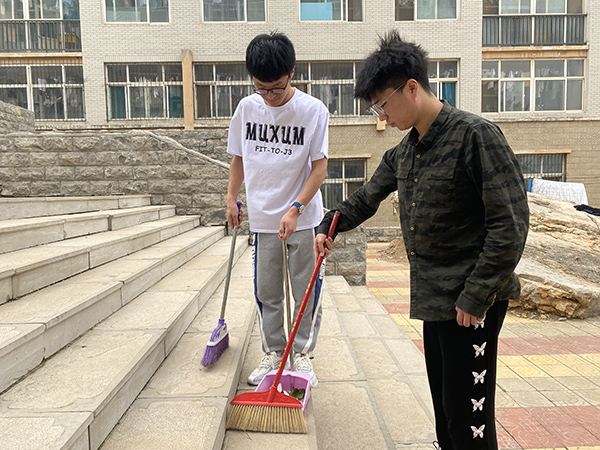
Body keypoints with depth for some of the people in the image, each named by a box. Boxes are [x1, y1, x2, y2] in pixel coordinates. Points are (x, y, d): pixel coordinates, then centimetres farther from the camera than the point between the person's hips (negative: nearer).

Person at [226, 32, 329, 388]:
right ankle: (273, 353, 28)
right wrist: (232, 199, 11)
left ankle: (303, 353, 24)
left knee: (306, 291, 6)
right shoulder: (247, 108, 2)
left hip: (303, 218, -3)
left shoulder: (313, 110, -8)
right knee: (266, 292, 11)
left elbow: (319, 167, -10)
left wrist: (295, 210, -18)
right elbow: (239, 158, 14)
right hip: (263, 217, 3)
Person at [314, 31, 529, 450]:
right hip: (433, 295, 8)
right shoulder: (403, 152, 10)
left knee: (467, 413, 2)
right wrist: (328, 227, 23)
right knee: (443, 400, 19)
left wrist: (477, 295, -17)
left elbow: (511, 223, -17)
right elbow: (368, 197, 24)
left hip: (472, 300, -7)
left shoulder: (476, 135, -14)